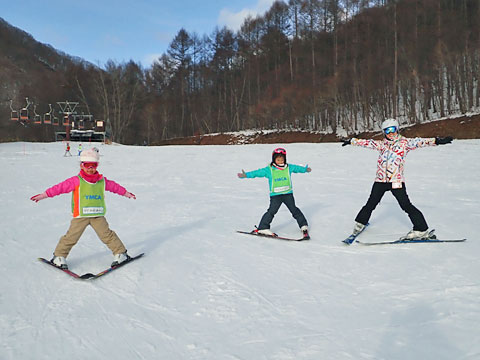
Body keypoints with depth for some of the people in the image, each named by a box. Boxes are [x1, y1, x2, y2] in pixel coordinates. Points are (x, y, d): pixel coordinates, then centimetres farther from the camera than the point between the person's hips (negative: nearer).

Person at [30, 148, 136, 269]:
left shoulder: (102, 181, 9)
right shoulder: (76, 181, -2)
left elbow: (114, 186, 22)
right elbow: (61, 187, -4)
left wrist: (126, 193, 33)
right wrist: (44, 194, -7)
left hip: (98, 215, 2)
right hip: (80, 215, -2)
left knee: (107, 234, -1)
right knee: (71, 236, 0)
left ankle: (120, 253, 10)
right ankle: (59, 256, 19)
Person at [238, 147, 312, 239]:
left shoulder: (289, 167, 4)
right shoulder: (269, 170, -5)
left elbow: (297, 168, 22)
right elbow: (258, 172, -7)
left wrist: (305, 169, 34)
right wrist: (246, 175, -15)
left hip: (288, 194, 3)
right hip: (275, 195, -2)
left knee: (294, 210, 9)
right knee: (272, 211, -7)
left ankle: (304, 226, 23)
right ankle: (262, 228, 3)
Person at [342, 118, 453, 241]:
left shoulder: (404, 143, 2)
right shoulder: (382, 144, 12)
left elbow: (418, 142, -10)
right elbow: (367, 143, 19)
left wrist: (436, 140, -22)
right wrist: (351, 141, 24)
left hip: (396, 181, -3)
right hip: (380, 180, 3)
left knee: (406, 205, -5)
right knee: (371, 203, 11)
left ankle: (421, 229, 5)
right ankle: (360, 222, 30)